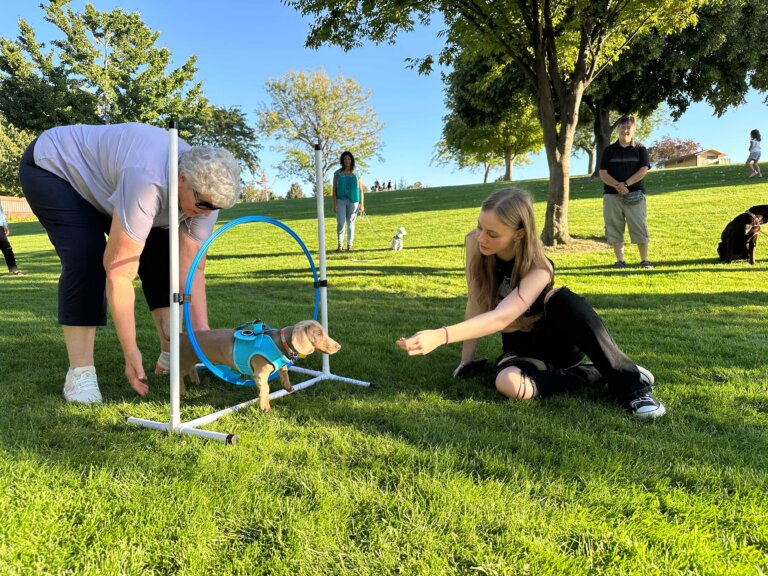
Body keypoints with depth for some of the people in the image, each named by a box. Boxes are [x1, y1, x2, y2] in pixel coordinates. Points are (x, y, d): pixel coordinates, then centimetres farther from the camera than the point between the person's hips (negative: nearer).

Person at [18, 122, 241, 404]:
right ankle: (79, 370, -16)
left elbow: (191, 267, -20)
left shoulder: (206, 190, -21)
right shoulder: (148, 180, -44)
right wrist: (130, 351, -36)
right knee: (86, 258, -24)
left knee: (159, 251, -5)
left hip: (105, 179, 7)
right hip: (54, 167, -6)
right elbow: (118, 271, -40)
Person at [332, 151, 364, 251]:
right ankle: (340, 245, 1)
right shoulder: (338, 173, 4)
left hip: (353, 201, 0)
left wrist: (362, 204, 1)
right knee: (340, 222, -8)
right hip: (341, 200, 0)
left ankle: (350, 245, 13)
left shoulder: (356, 173, 5)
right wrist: (334, 204, -4)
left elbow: (361, 190, 6)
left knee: (351, 222, 4)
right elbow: (334, 189, 4)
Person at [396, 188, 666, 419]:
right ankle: (597, 376, -13)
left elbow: (501, 317, -43)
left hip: (559, 340, -3)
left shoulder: (538, 270, -28)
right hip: (522, 348, 3)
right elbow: (474, 303, -8)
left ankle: (629, 382, -25)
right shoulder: (474, 244, -15)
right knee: (507, 383, -35)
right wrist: (466, 359, -9)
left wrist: (440, 336, -56)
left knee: (562, 299, -38)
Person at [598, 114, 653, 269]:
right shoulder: (609, 150, 9)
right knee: (614, 229, 1)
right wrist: (617, 185, -17)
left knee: (639, 227, -4)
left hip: (634, 195, -1)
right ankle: (620, 260, 8)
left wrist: (625, 184, -18)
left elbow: (643, 170, -5)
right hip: (612, 195, 1)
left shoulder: (640, 149, 7)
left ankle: (644, 260, 3)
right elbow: (603, 173, -1)